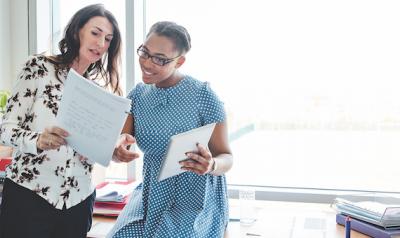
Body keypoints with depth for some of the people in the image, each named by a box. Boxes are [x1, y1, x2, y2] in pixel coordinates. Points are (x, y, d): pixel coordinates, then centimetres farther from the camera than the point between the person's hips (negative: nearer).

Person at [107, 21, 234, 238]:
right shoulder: (138, 95, -1)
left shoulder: (202, 95, -15)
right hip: (151, 197, 4)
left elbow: (226, 157, -10)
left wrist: (211, 165, -32)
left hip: (196, 202, -4)